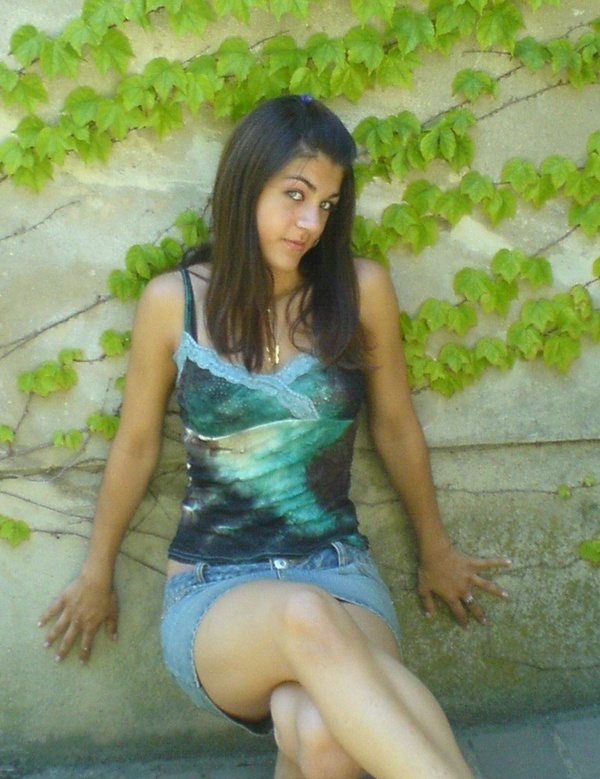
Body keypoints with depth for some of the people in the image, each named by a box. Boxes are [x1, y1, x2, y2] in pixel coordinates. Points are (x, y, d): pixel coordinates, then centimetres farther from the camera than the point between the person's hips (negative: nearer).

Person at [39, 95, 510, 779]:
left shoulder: (361, 290, -1)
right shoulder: (172, 302, -2)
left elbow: (395, 428, 12)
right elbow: (136, 445, 11)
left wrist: (435, 550, 24)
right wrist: (96, 573, 22)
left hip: (340, 573, 1)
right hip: (211, 594, 0)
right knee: (308, 618, -38)